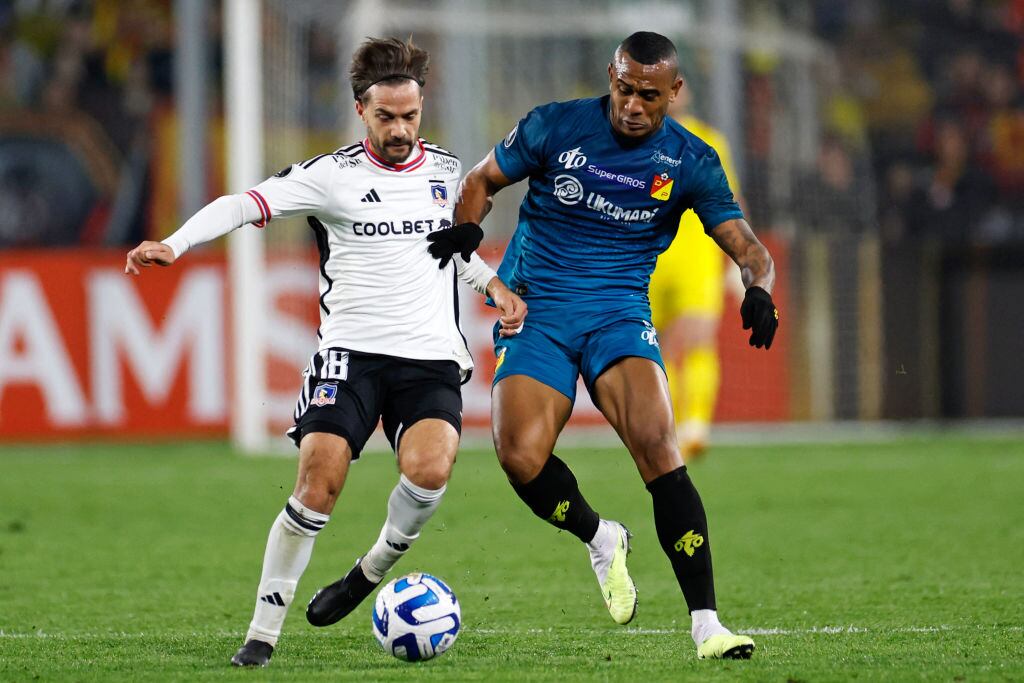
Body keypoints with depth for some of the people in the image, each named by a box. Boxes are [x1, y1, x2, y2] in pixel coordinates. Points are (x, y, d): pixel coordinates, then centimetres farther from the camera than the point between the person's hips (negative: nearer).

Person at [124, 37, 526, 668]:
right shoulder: (333, 175, -1)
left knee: (429, 470, -24)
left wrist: (493, 283, 16)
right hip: (352, 350, -2)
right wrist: (174, 244, -27)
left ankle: (374, 568, 5)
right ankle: (264, 631, -7)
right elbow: (246, 205, -12)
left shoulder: (446, 170, 13)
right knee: (320, 479, -17)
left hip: (432, 356, 3)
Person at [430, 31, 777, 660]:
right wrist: (465, 229, -13)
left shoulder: (690, 162, -1)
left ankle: (707, 624, -22)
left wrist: (759, 290, -25)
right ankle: (600, 539, 13)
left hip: (619, 314, 0)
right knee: (521, 459, -21)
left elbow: (747, 247, -2)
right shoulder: (554, 126, -2)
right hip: (536, 311, 0)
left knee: (657, 447, -24)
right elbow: (480, 182, 10)